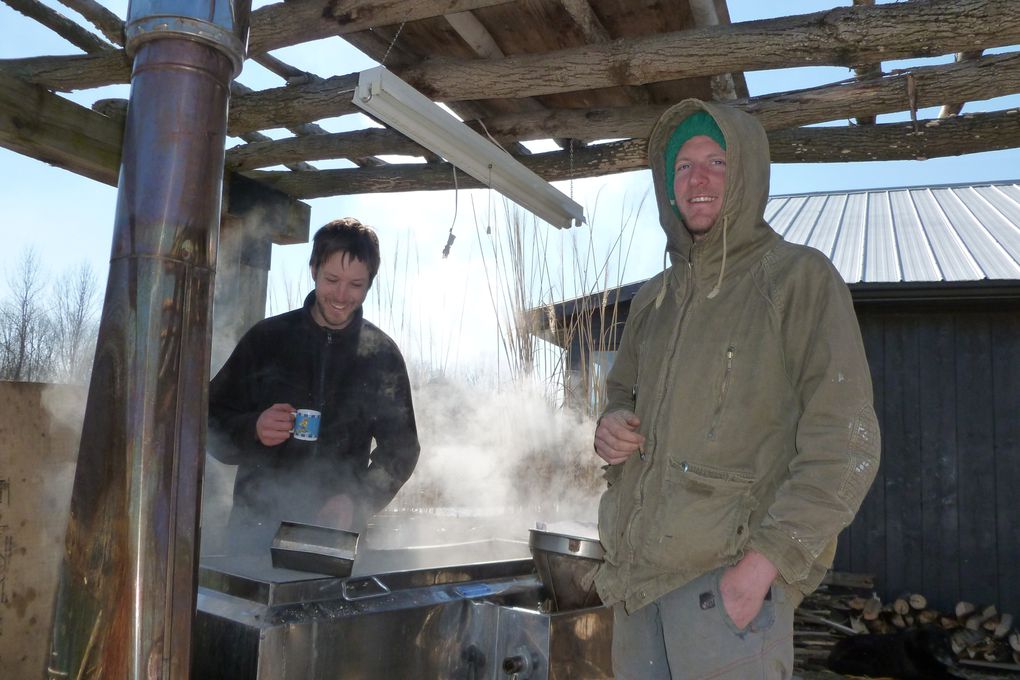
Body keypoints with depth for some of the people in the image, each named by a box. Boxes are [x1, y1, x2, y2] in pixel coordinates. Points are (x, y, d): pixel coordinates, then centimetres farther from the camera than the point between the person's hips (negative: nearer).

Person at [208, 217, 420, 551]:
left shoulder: (382, 354, 2)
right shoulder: (266, 337, 2)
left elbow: (401, 447, 4)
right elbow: (212, 421, 6)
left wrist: (357, 503, -11)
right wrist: (253, 429, -16)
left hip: (337, 533, 0)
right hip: (258, 523, 1)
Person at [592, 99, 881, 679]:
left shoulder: (800, 278, -5)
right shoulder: (655, 298, 13)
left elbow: (844, 442, -11)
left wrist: (764, 563, -18)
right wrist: (610, 426, 1)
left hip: (731, 572, -5)